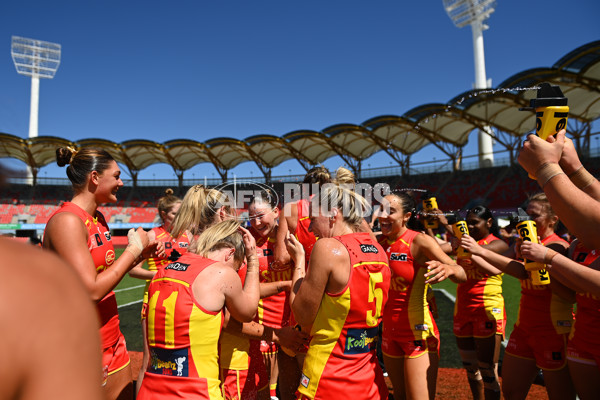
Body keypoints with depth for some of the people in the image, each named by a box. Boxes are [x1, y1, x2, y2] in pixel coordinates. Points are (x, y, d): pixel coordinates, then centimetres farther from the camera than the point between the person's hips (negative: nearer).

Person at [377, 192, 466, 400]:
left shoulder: (419, 241, -14)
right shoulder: (380, 242, 1)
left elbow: (462, 275, -18)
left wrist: (448, 268, -40)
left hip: (418, 332, -5)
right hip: (390, 333, 6)